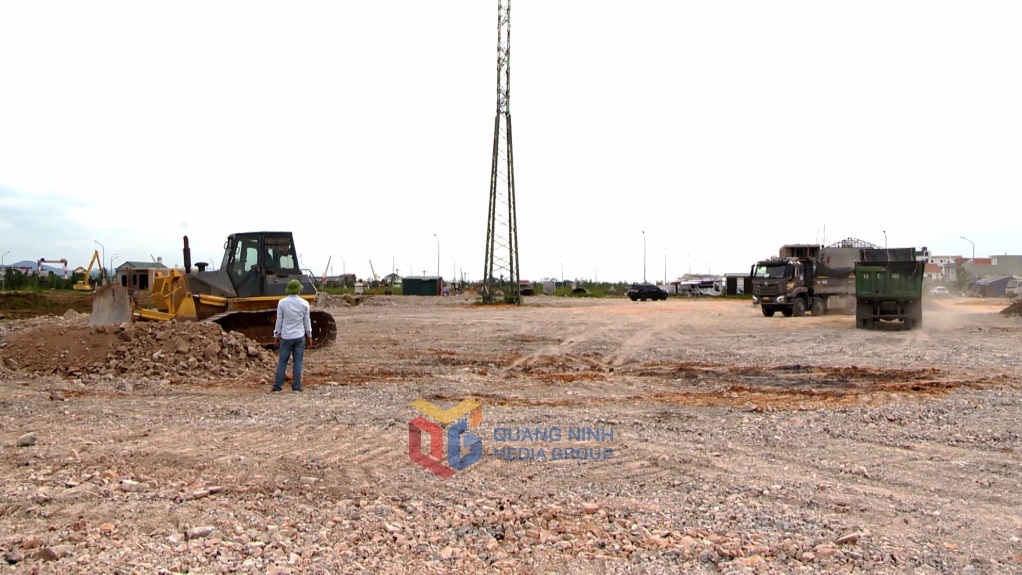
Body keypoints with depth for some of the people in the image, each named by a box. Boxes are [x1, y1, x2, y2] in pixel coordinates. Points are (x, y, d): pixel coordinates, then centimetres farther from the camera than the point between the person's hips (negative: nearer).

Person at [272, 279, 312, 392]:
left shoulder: (282, 303, -5)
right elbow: (307, 321, 3)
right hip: (299, 336, 0)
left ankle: (277, 385, 7)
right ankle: (296, 386, 5)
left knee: (282, 361, 7)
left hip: (286, 336, 0)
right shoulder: (304, 303, -3)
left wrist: (276, 335, 9)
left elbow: (279, 320, -1)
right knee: (297, 362, 4)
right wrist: (309, 336, 12)